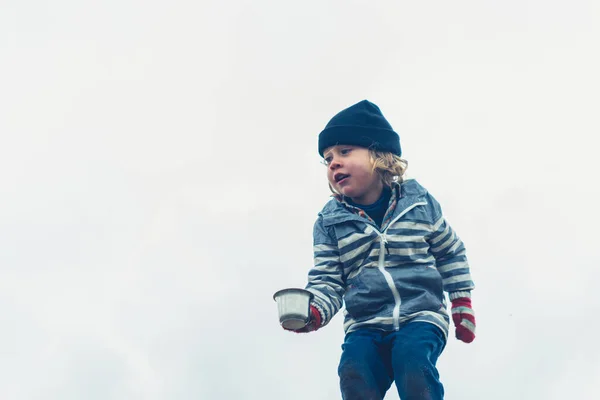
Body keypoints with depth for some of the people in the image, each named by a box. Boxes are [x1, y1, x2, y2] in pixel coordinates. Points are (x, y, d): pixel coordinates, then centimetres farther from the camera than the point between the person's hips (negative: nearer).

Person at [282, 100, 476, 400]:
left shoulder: (419, 202, 2)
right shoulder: (330, 221, 3)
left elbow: (450, 253, 14)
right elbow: (327, 279, 0)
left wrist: (462, 303, 12)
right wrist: (312, 312, -21)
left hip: (421, 317, -1)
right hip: (366, 324, 2)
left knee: (412, 356, -32)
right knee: (354, 368, -26)